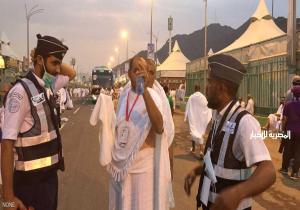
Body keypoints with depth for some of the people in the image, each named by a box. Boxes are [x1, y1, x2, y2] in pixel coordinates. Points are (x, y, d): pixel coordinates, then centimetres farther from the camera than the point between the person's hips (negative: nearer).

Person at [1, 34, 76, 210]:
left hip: (50, 172, 7)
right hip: (29, 179, -7)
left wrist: (56, 63, 3)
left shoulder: (49, 86, 3)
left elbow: (71, 73, 23)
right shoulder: (21, 92, -19)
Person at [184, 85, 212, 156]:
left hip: (193, 117, 1)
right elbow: (207, 107, -6)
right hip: (201, 117, 0)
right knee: (201, 133, 1)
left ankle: (193, 148, 26)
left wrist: (186, 117, 5)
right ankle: (201, 151, -9)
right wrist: (210, 116, 2)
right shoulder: (203, 97, -8)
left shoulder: (191, 97, -6)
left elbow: (187, 108, -2)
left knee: (193, 132, 15)